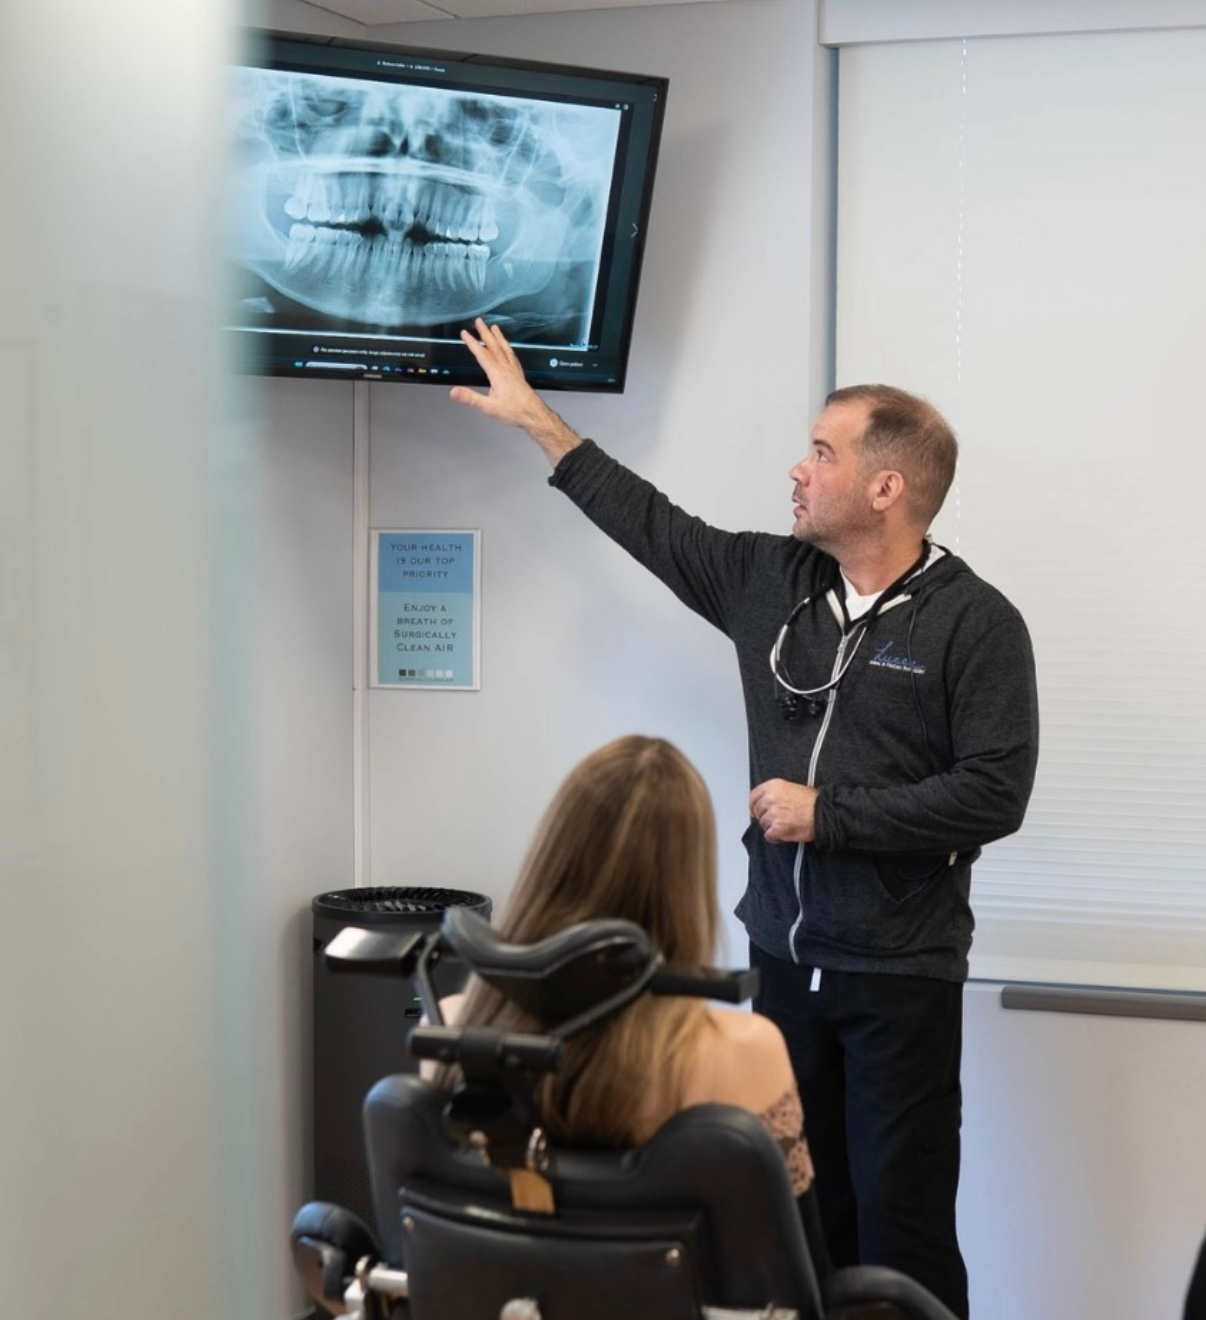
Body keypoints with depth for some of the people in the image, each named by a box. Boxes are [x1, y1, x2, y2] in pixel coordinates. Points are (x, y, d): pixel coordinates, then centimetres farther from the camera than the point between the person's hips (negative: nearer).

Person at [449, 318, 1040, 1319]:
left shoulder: (975, 624, -11)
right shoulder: (768, 581, 6)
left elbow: (994, 795, -17)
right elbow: (657, 527, 18)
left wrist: (827, 813, -16)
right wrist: (539, 423, 22)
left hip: (901, 975, -5)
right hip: (785, 960, 6)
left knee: (901, 1229, -3)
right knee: (800, 1215, 10)